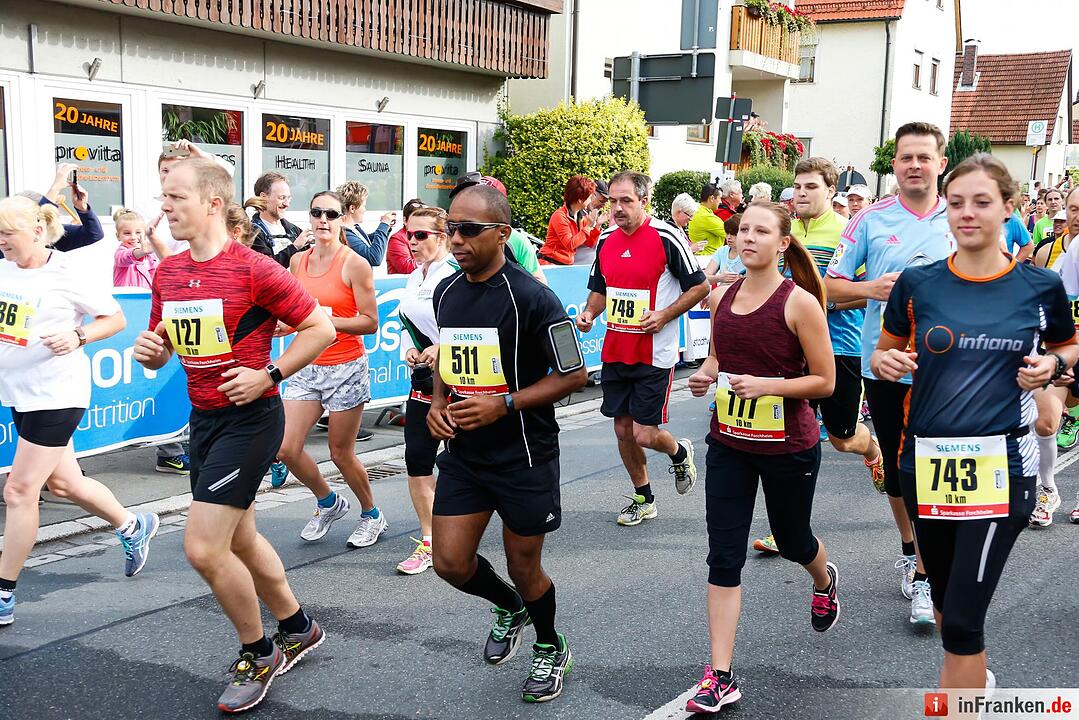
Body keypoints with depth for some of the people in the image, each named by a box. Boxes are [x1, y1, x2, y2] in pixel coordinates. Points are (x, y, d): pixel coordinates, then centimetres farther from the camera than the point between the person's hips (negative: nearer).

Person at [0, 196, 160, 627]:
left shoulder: (68, 275, -11)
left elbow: (116, 319, -4)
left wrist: (78, 336, -19)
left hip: (56, 395, -7)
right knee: (63, 483, 17)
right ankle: (134, 527, 40)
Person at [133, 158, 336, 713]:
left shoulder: (254, 269, -16)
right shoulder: (166, 273, 6)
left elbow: (321, 329, -12)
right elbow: (161, 350, 16)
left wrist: (269, 374, -17)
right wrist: (149, 350, -6)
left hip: (250, 417, -8)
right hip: (203, 417, 8)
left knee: (202, 548, -11)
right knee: (239, 540, 18)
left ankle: (257, 655, 12)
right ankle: (297, 629, 40)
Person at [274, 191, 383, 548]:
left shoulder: (354, 264, -10)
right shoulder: (298, 261, 7)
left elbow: (370, 321, -12)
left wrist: (327, 320, -23)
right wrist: (283, 325, -1)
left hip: (346, 368, -5)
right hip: (306, 367, 5)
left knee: (341, 453, 4)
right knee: (286, 450, -2)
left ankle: (372, 515, 30)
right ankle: (329, 503, 26)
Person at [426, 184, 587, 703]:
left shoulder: (531, 298, -17)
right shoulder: (445, 291, 4)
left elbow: (574, 374, -13)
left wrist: (504, 404, -21)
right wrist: (438, 402, 0)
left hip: (524, 456, -5)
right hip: (464, 452, 6)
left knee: (523, 567, 8)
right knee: (450, 563, 4)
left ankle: (551, 648, 38)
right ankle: (509, 608, 37)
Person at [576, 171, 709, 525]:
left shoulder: (666, 237, -12)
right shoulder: (606, 240, 6)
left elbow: (700, 286, -6)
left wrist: (664, 315, -16)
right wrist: (589, 313, -1)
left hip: (654, 355, -6)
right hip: (614, 352, 6)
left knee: (644, 435, -6)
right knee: (623, 429, 10)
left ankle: (680, 453, 29)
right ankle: (643, 499, 28)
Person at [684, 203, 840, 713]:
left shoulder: (800, 302, -14)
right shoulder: (722, 297, 1)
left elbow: (825, 382, -11)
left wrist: (767, 385, -25)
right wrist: (705, 375, -7)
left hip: (789, 447, -3)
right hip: (729, 442, 4)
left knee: (792, 540, 20)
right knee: (723, 556, -2)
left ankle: (825, 580, 58)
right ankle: (720, 676, 3)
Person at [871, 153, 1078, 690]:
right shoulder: (917, 283, 0)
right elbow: (885, 352, 11)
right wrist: (886, 362, -11)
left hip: (1001, 464, -3)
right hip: (926, 460, 3)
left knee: (962, 619, -9)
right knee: (943, 597, 20)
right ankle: (972, 676, 49)